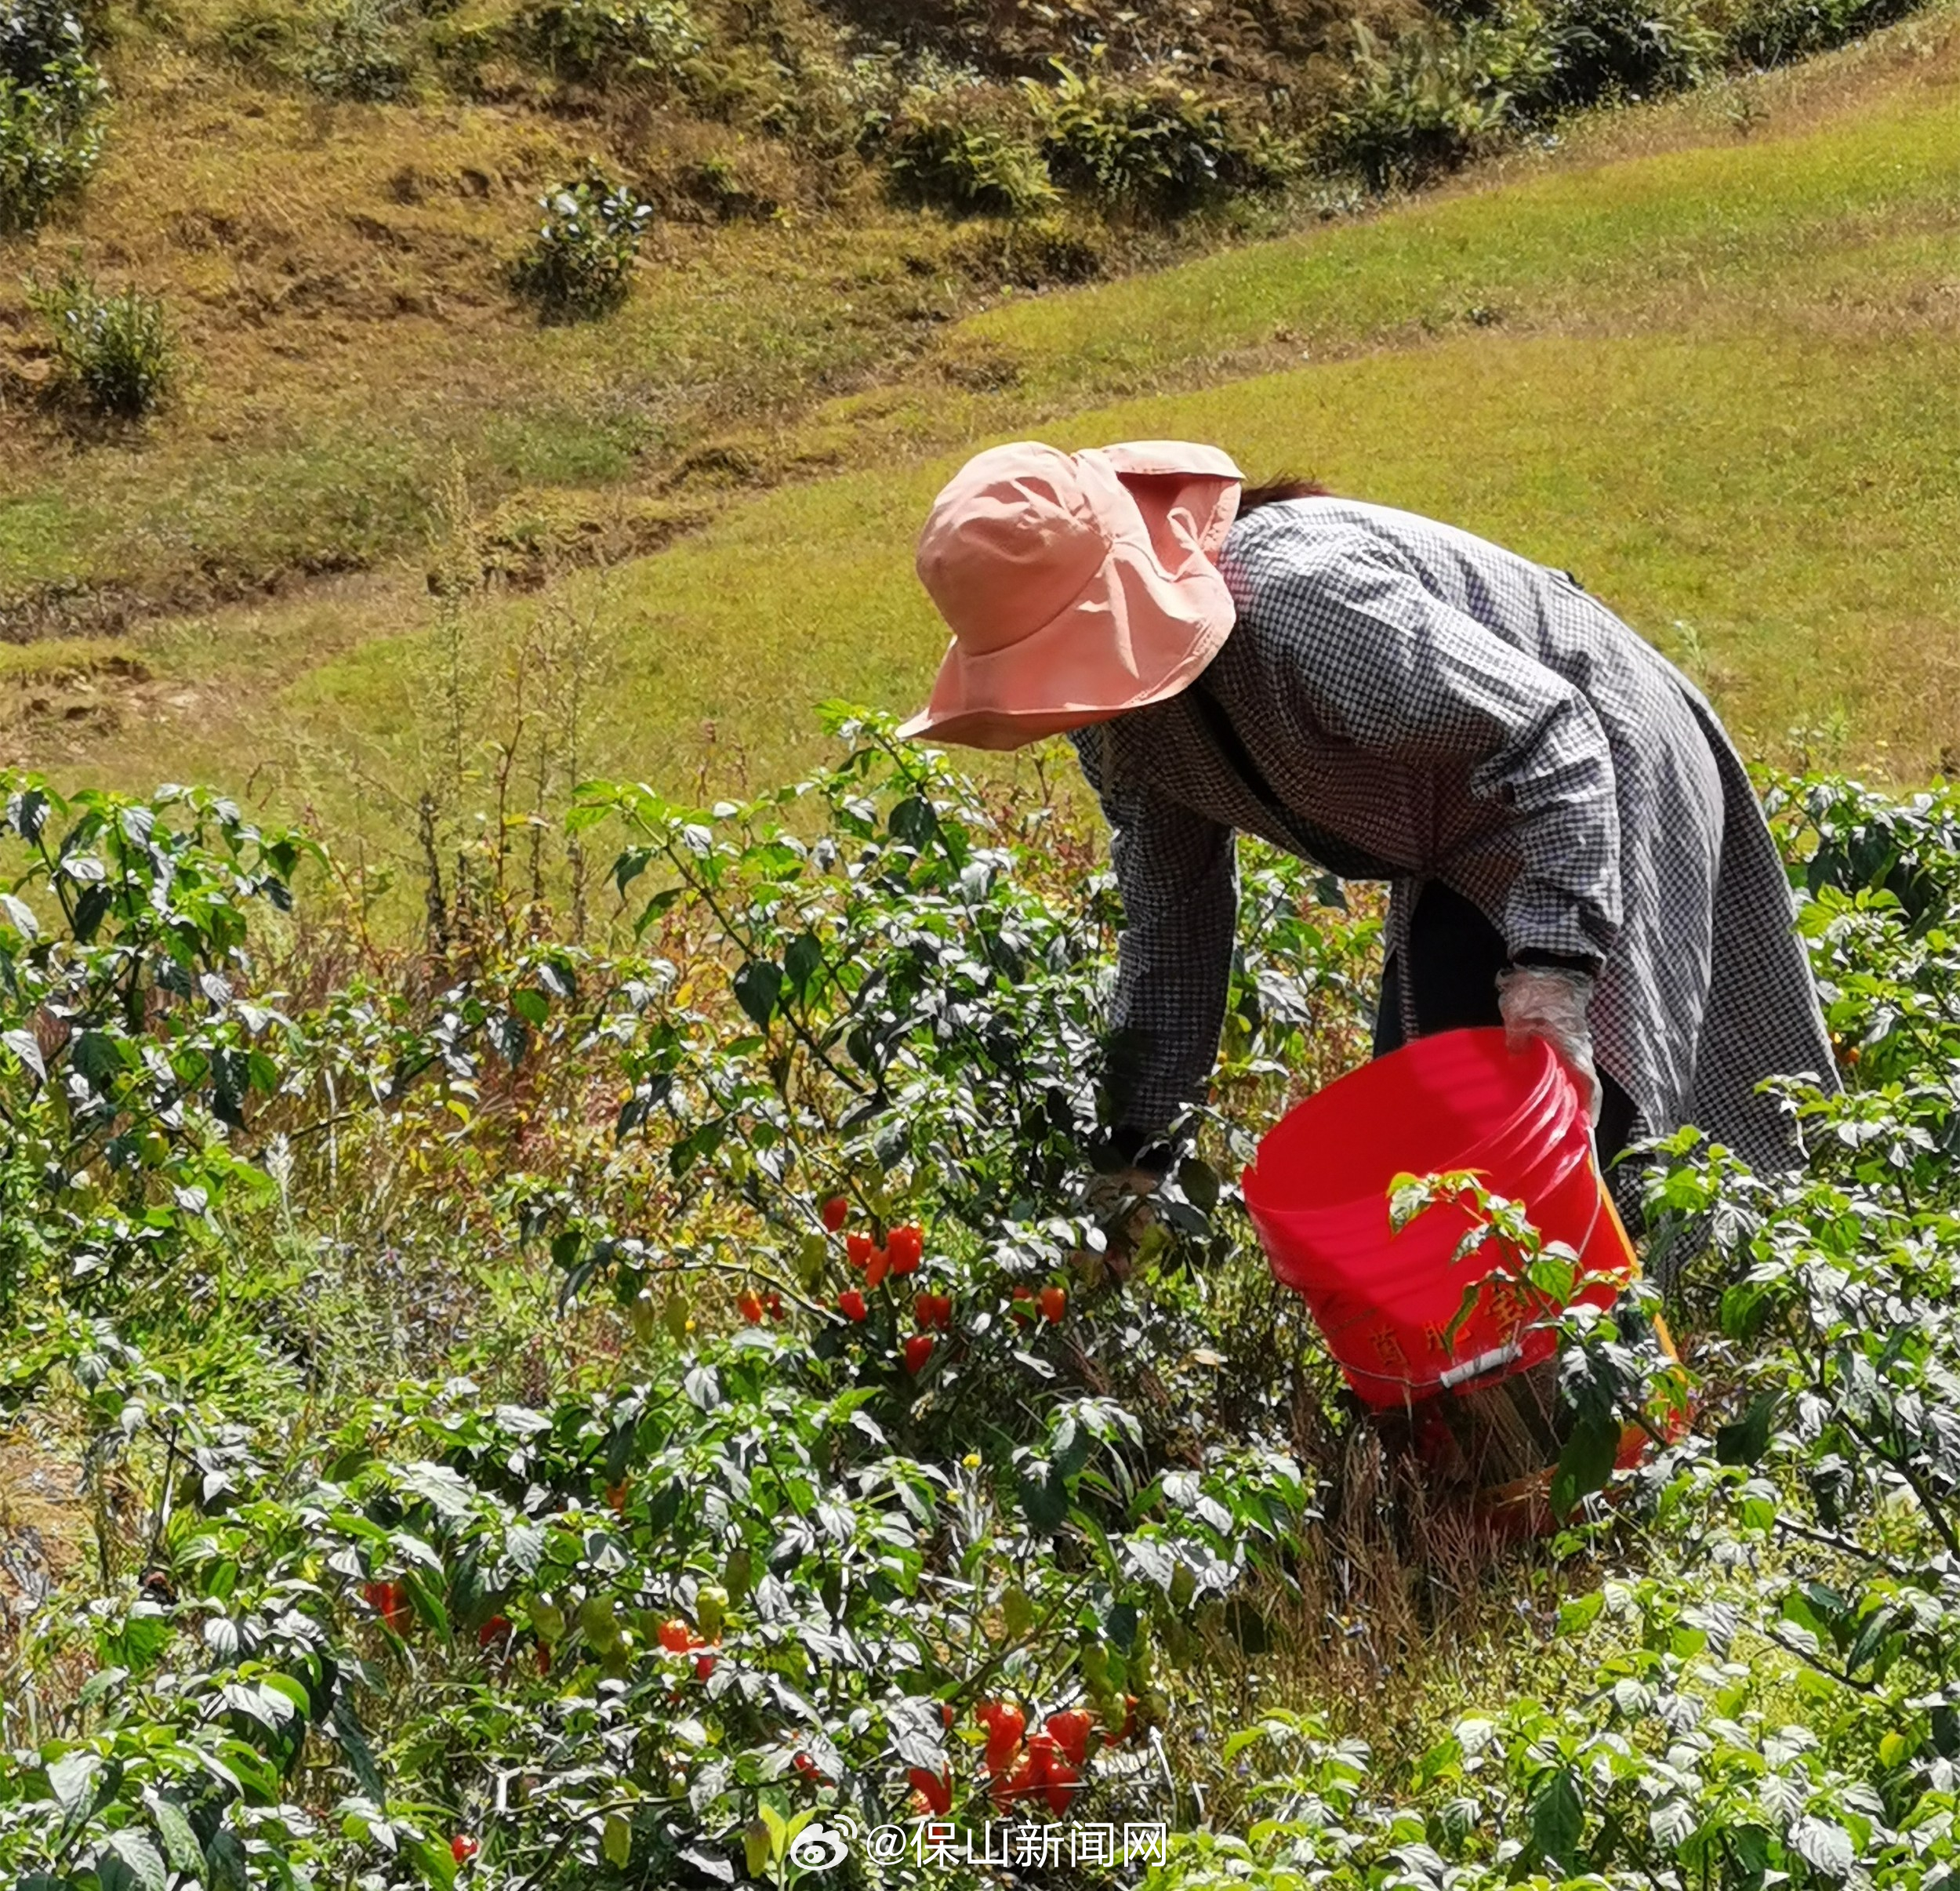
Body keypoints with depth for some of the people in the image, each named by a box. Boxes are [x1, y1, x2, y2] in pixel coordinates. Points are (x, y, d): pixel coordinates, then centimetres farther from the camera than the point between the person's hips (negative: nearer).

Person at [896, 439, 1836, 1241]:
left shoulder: (1299, 600, -39)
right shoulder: (1120, 697, -10)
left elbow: (1547, 735, -36)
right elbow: (1169, 918, 2)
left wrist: (1549, 975, -44)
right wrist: (1139, 1144, 2)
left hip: (1586, 779, -9)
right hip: (1460, 854, 9)